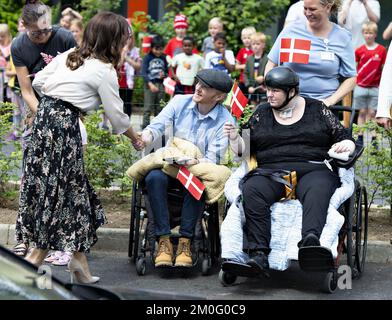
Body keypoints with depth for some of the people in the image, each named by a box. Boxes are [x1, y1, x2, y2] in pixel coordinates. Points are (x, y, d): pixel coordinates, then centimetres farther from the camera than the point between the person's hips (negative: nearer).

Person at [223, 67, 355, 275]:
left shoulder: (317, 110, 15)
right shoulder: (261, 113, 21)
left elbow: (345, 139, 17)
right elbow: (244, 149, 20)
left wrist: (345, 145, -5)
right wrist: (234, 138, 1)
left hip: (314, 170, -1)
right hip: (271, 170, 1)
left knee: (316, 191, -38)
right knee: (251, 190, -33)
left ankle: (311, 240, -64)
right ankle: (258, 254, -46)